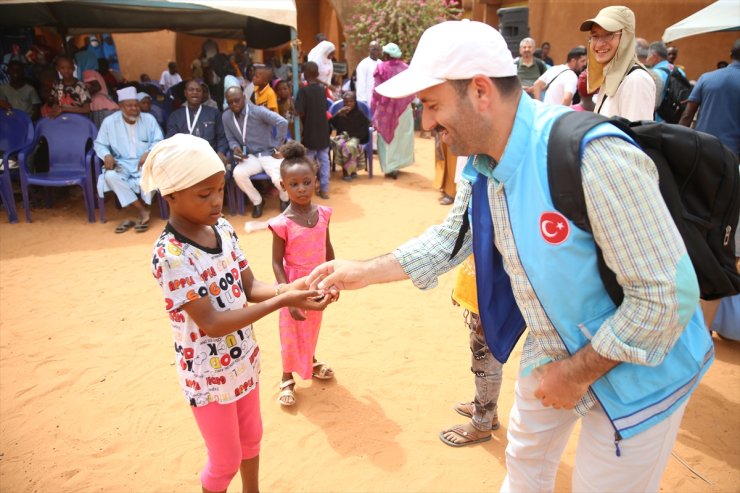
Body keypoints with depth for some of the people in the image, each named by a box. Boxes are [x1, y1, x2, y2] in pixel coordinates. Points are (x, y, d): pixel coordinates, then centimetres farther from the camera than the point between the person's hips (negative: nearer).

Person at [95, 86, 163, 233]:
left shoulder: (149, 119, 2)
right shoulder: (109, 121, 2)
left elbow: (158, 142, -1)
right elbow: (99, 144, 8)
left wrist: (148, 153, -22)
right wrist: (107, 155, -15)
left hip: (145, 162, -1)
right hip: (122, 164, 1)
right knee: (110, 176, -32)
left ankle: (144, 211, -16)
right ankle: (143, 212, -26)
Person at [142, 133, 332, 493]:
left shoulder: (222, 228, -6)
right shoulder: (170, 255, -28)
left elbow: (249, 287, -1)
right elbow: (211, 323, -29)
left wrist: (289, 288, -21)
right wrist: (282, 302, -33)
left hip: (244, 359, 7)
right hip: (208, 375, -6)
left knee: (252, 437, 27)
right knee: (225, 461, 14)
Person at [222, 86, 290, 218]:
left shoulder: (257, 111, -16)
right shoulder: (226, 117, 0)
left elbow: (282, 122, -24)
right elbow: (231, 139, 11)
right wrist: (235, 147, -14)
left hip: (269, 154, -4)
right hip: (251, 156, 4)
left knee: (279, 179, -30)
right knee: (238, 173, -27)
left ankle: (284, 199, 10)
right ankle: (257, 201, 1)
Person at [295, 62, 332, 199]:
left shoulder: (303, 90, -12)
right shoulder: (322, 89, 3)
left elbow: (299, 112, -18)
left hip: (310, 132, -4)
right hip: (323, 131, 4)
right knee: (324, 160, 9)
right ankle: (324, 189, 12)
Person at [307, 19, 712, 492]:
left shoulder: (595, 157, -34)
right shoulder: (480, 164, -8)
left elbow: (667, 296, -29)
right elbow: (450, 238, 7)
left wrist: (577, 373, -19)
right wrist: (364, 271, 1)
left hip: (634, 370, -6)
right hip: (552, 354, 7)